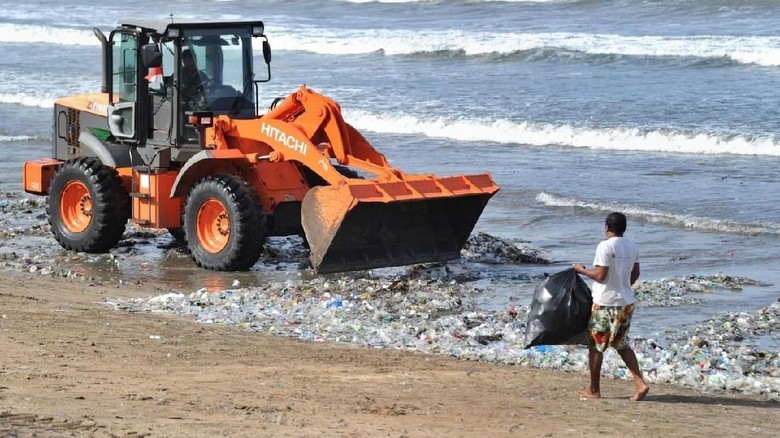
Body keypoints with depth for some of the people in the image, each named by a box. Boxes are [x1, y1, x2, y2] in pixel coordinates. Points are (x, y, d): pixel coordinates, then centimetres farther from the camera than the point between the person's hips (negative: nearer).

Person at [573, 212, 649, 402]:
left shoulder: (605, 246, -17)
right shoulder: (632, 247, 5)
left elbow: (600, 275, -19)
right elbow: (635, 274, 12)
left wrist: (582, 270, -3)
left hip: (605, 303, -7)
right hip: (626, 302, 7)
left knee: (595, 346, 6)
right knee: (622, 345, 16)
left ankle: (594, 390, 12)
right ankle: (640, 383, 2)